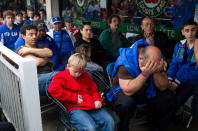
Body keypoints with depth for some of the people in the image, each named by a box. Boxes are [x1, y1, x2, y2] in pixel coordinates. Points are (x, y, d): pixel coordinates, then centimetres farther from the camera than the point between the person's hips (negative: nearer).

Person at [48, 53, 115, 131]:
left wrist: (98, 100, 2)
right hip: (75, 109, -5)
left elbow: (94, 90, 26)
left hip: (92, 107, 6)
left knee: (109, 121, -11)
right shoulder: (62, 76, 2)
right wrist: (74, 97, -13)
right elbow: (53, 89, -15)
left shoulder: (86, 76, 19)